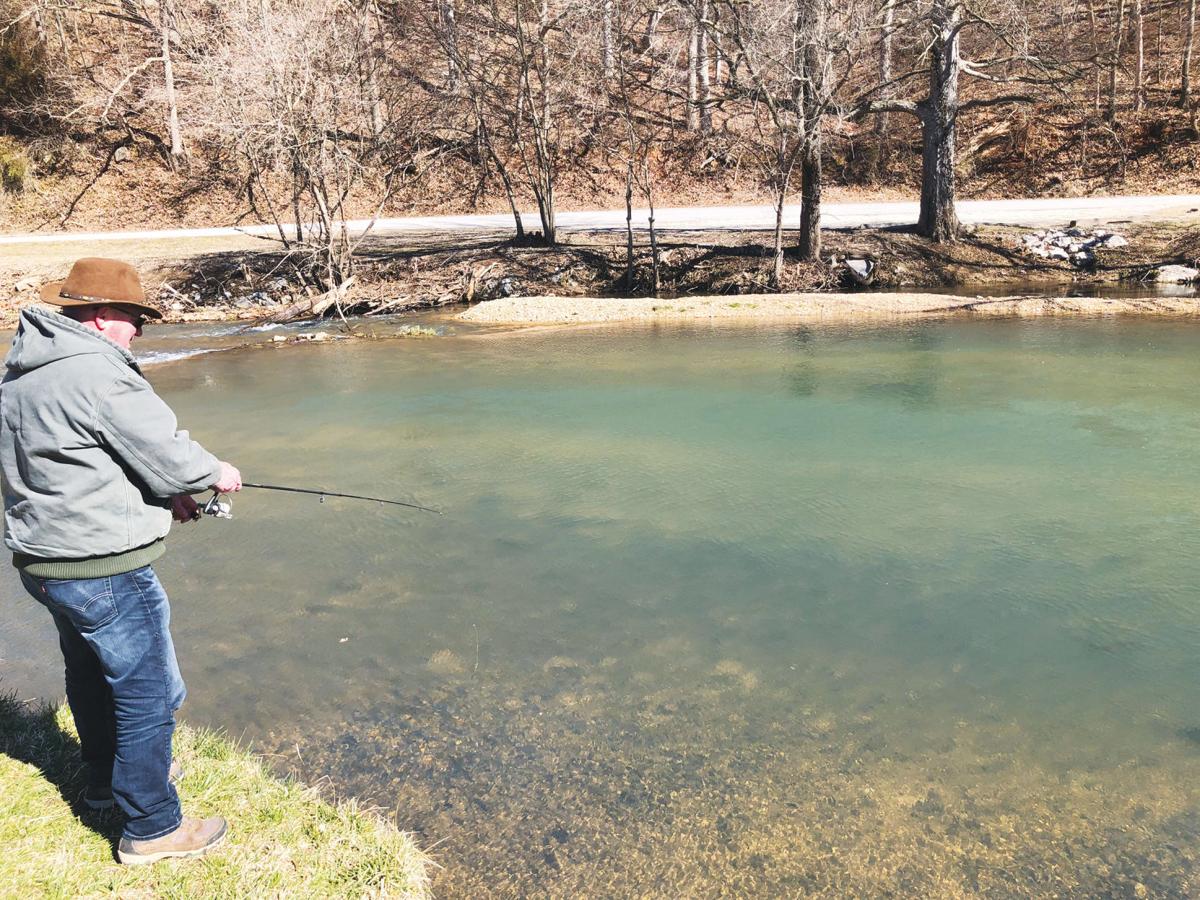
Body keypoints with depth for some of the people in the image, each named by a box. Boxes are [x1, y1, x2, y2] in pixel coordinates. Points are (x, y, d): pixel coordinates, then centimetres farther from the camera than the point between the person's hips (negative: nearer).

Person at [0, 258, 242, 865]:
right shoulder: (99, 373, -21)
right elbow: (167, 455, -18)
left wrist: (164, 494, 11)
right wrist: (215, 473, 2)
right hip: (104, 569, -10)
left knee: (90, 675, 27)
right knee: (148, 695, 2)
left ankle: (106, 781, 46)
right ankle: (152, 829, 13)